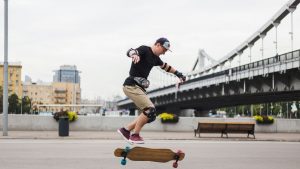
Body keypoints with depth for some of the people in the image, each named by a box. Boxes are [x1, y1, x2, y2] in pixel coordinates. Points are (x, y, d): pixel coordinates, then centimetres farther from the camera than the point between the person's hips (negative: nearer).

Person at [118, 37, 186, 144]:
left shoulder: (155, 58, 17)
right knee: (150, 110, -18)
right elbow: (130, 51, -30)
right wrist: (134, 55, -53)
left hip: (139, 88, 10)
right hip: (131, 86, -10)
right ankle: (135, 135, -7)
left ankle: (126, 130, 15)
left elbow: (165, 66, 37)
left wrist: (178, 74, 40)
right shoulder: (144, 50, -9)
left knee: (150, 116, 8)